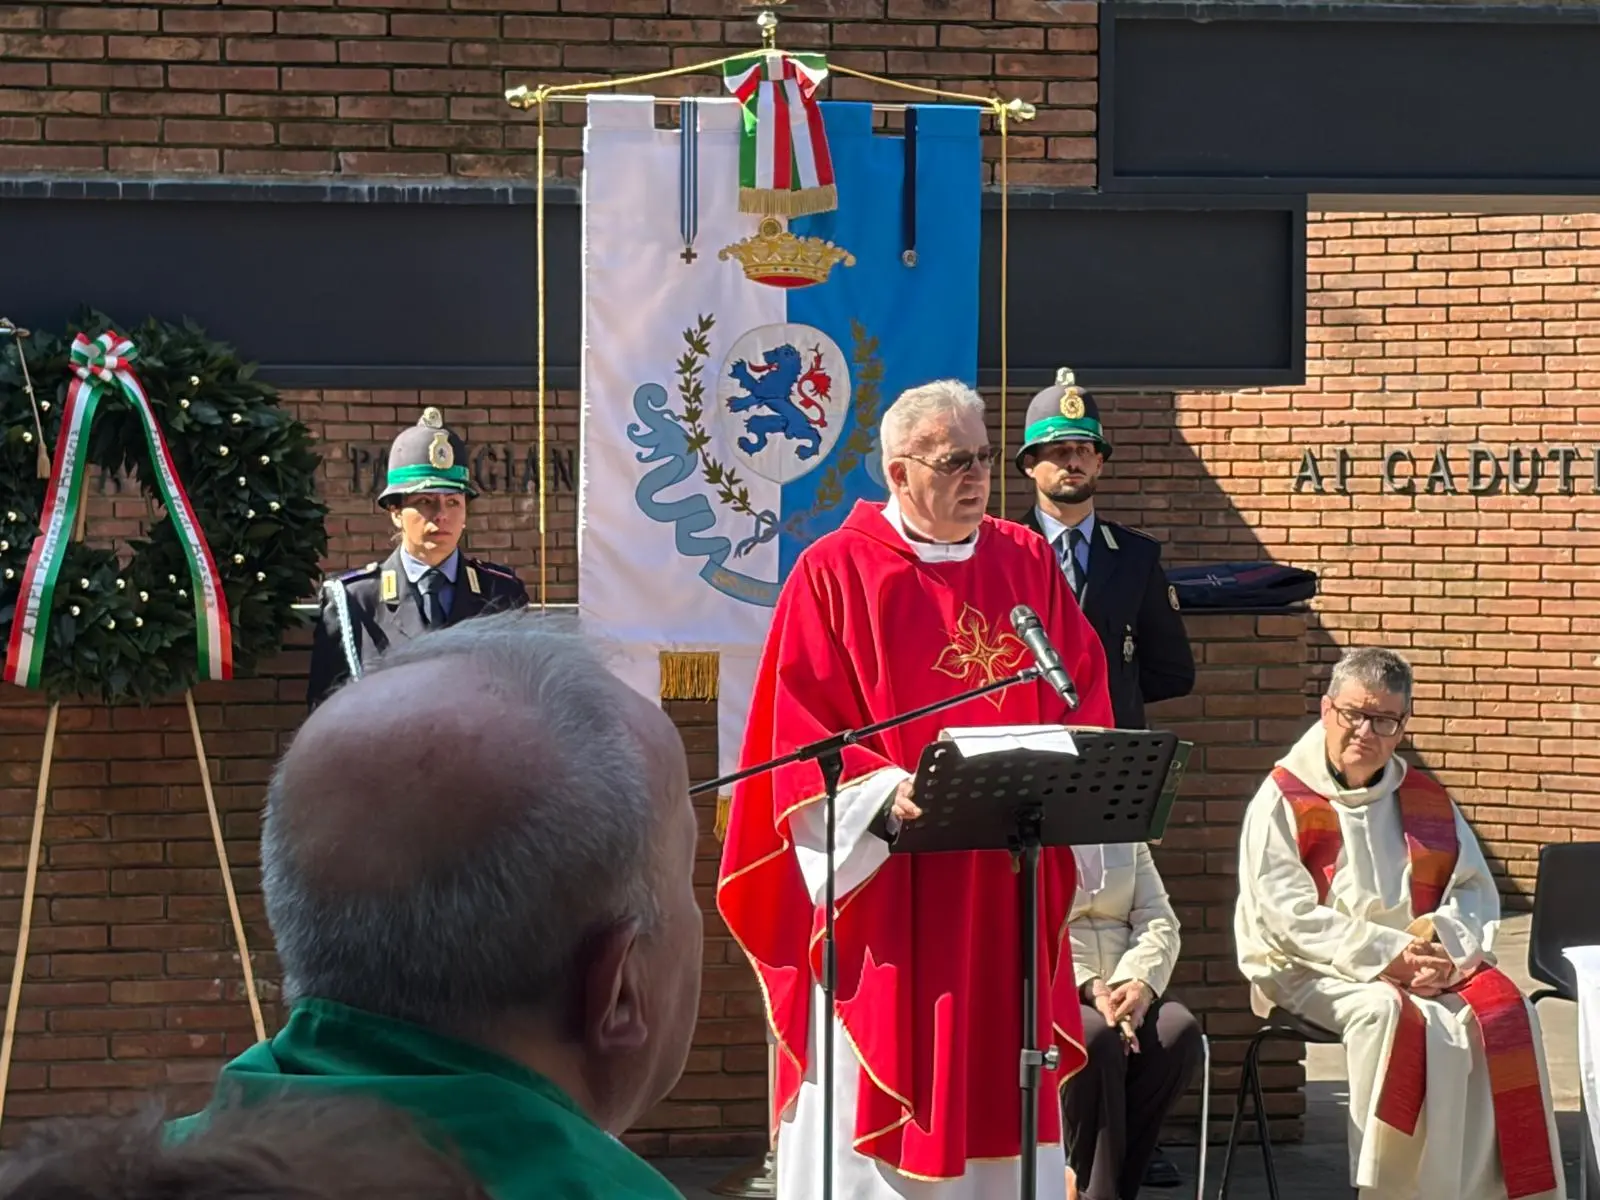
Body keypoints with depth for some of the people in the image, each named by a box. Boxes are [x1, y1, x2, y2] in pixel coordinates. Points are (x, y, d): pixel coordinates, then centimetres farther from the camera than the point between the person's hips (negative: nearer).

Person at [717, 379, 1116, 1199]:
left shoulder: (1029, 565, 10)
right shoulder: (833, 574, -4)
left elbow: (1083, 699, 10)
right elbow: (800, 732, -9)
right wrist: (887, 793, -23)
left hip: (1006, 893, 5)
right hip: (882, 892, -4)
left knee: (1002, 1095, 9)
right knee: (874, 1112, 0)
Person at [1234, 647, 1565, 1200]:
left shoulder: (1427, 801, 17)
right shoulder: (1282, 800, 2)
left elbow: (1476, 891, 11)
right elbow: (1287, 915, -9)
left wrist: (1443, 949, -11)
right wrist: (1383, 954, -17)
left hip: (1428, 965, 4)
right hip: (1315, 970, -4)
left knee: (1506, 1014, -23)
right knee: (1384, 1013, -36)